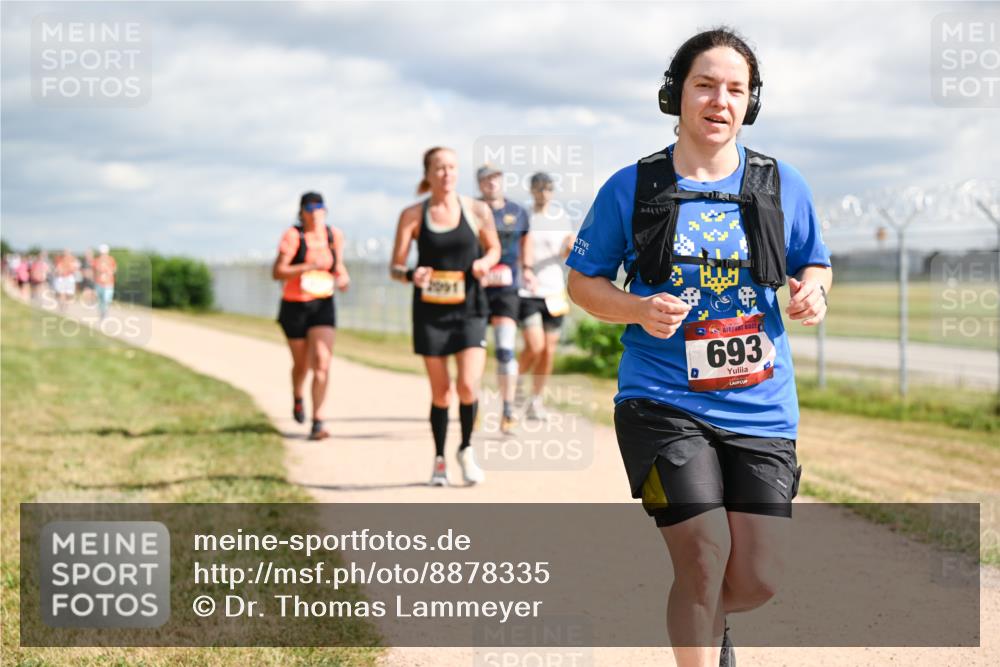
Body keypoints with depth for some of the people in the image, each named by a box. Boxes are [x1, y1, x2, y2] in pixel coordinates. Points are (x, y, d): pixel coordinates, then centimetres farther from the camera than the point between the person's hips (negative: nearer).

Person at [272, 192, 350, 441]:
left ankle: (317, 422, -14)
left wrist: (342, 278, -3)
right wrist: (310, 266, -30)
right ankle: (297, 398, 49)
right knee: (301, 363, 14)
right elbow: (277, 272, -20)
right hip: (294, 306, -2)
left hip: (323, 305, 2)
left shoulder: (335, 235, 0)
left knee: (322, 362, -14)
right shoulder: (293, 236, -14)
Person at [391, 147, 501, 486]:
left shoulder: (478, 211, -1)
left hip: (469, 309, 0)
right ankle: (439, 459, 25)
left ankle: (466, 448, 13)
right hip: (430, 311, 0)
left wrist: (486, 262, -8)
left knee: (468, 386, -14)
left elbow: (494, 248, 15)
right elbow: (395, 267, -1)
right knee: (440, 392, 4)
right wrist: (411, 275, -24)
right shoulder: (412, 215, -2)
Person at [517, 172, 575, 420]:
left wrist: (572, 246, -9)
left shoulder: (560, 216, 8)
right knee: (535, 346, -15)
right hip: (526, 293, -4)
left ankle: (535, 401, 17)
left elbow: (566, 255, 13)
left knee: (549, 351, 3)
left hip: (553, 290, 4)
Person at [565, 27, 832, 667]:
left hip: (761, 407, 3)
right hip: (663, 402, -3)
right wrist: (639, 310, -14)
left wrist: (814, 290, -7)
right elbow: (582, 280, 6)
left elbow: (815, 262, 17)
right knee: (705, 559, -13)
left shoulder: (783, 185, 5)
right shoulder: (631, 189, -1)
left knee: (757, 579, 3)